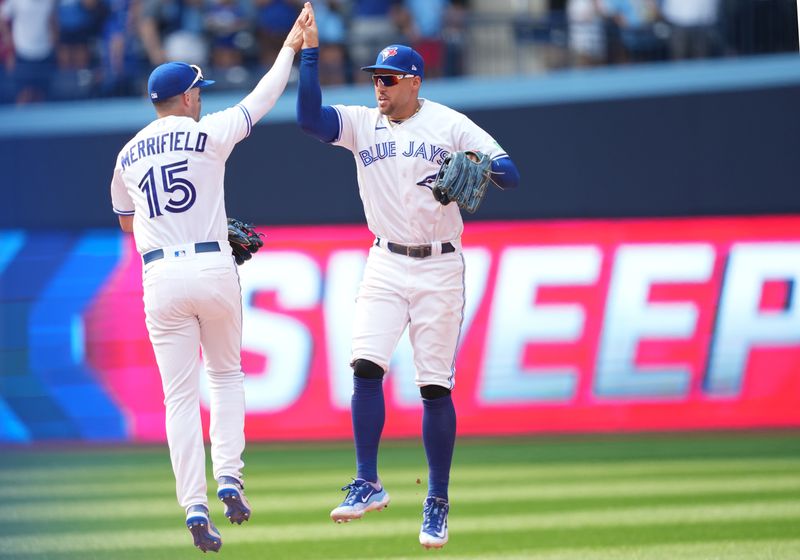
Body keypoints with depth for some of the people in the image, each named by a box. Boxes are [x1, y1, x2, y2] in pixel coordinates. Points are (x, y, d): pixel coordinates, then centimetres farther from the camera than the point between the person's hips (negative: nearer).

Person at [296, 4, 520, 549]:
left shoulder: (450, 125, -3)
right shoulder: (361, 123, 5)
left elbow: (510, 172, -7)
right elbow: (309, 116, -11)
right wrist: (310, 52, -18)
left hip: (439, 268, -2)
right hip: (386, 264, 2)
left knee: (436, 387, -1)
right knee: (366, 366, -14)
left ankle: (437, 504, 8)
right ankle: (368, 485, -6)